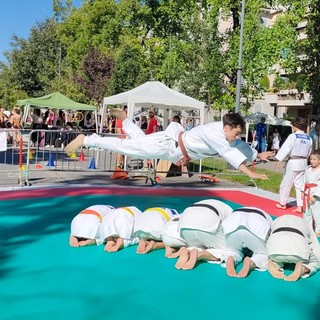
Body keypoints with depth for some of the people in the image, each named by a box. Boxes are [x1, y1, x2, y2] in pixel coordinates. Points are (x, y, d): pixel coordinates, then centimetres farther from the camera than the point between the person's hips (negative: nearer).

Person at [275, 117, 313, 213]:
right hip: (303, 163, 6)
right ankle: (300, 206, 10)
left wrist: (279, 160, -20)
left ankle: (282, 203, 21)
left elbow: (285, 148, -18)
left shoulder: (293, 136, -13)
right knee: (300, 185, 11)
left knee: (286, 183, 9)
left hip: (293, 162, -6)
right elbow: (309, 152, 14)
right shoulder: (309, 138, 5)